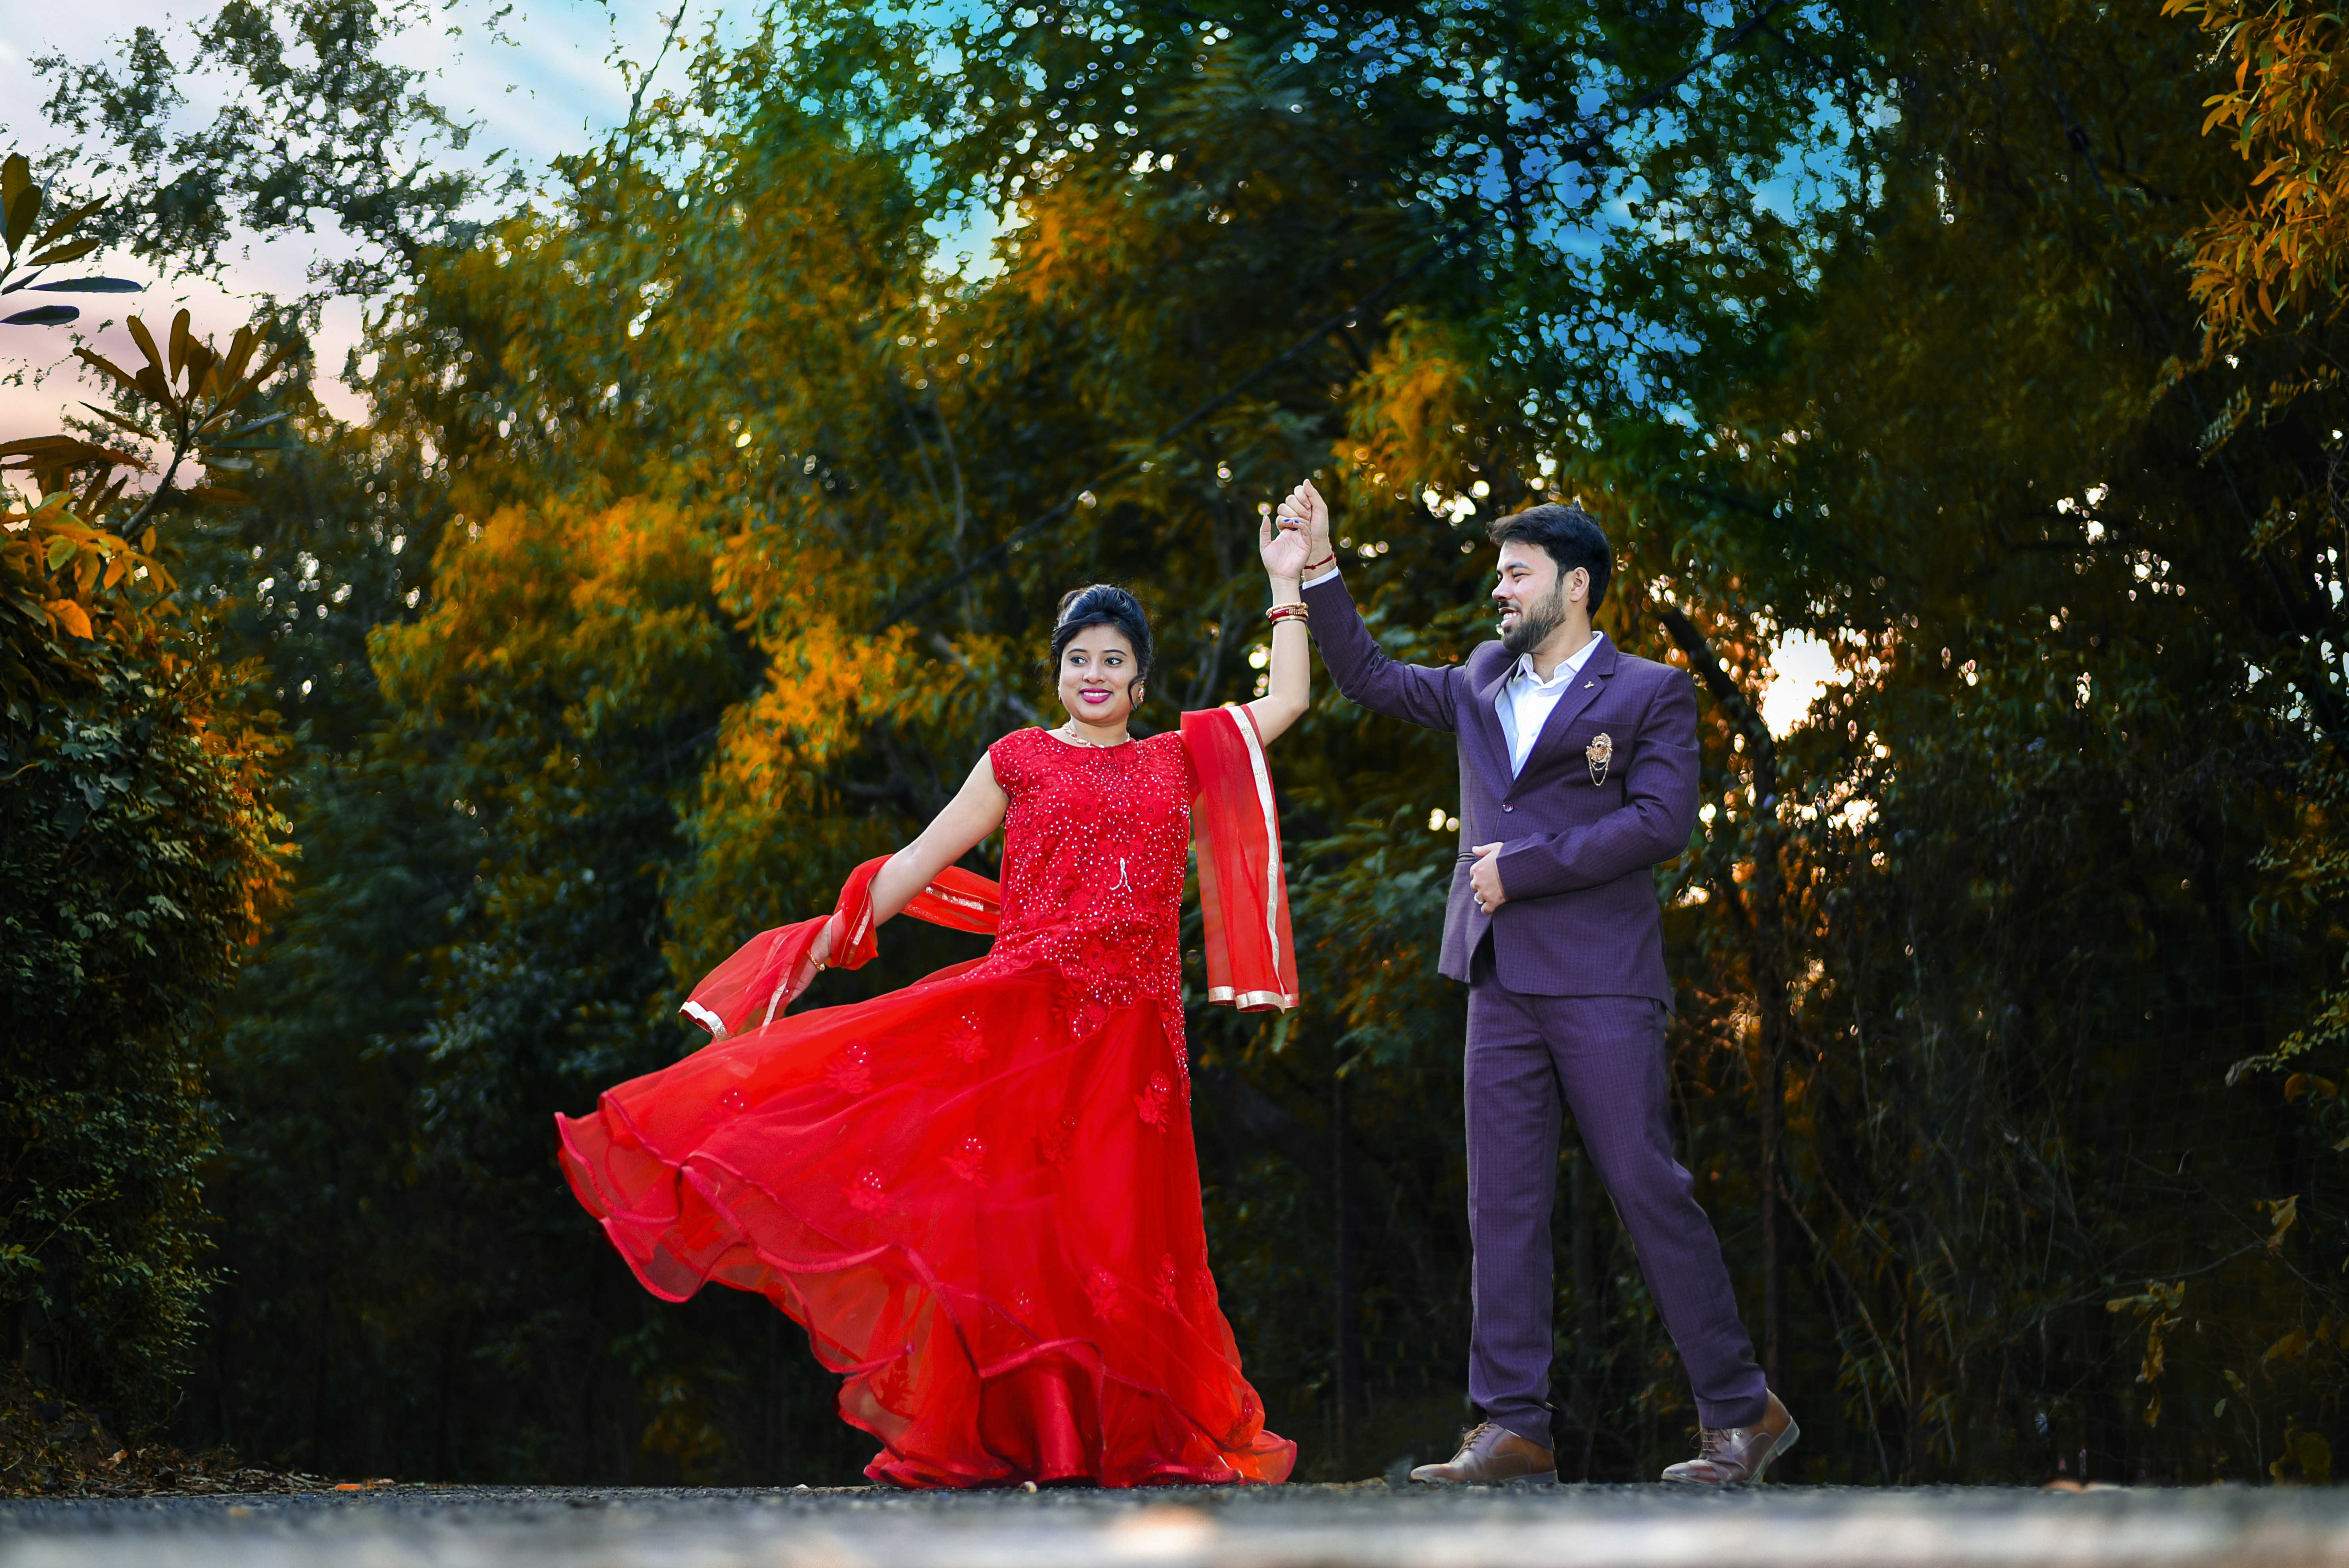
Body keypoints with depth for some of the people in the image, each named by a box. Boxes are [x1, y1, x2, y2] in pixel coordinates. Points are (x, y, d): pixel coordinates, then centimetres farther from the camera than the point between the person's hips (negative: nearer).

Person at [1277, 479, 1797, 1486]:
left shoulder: (1649, 694, 1)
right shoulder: (1485, 682, 18)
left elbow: (1662, 820, -12)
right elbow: (1371, 679, 28)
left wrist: (1526, 867, -12)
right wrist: (1319, 568, 19)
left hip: (1600, 982, -6)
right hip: (1501, 981, 6)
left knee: (1647, 1186, -7)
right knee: (1504, 1205, 2)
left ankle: (1742, 1412, 3)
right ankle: (1514, 1430, 4)